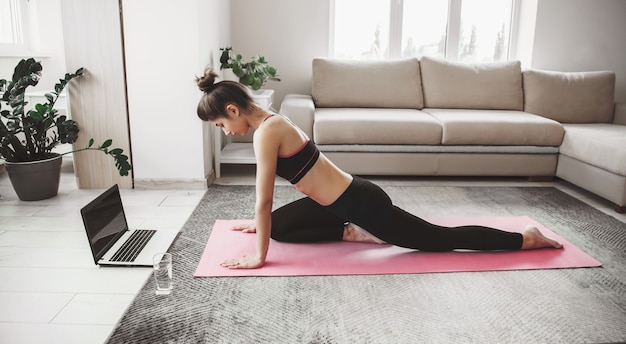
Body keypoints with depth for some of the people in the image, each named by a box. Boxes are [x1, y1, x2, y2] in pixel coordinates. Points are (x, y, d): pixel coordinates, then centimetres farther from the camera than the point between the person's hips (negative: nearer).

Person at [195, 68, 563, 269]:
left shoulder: (266, 133, -22)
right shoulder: (272, 121, 9)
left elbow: (264, 200, -19)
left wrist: (260, 256, -10)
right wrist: (260, 225, 30)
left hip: (360, 203, -9)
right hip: (350, 197, 9)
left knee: (442, 238, 6)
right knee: (278, 224, 15)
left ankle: (526, 238, 21)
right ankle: (352, 232, 15)